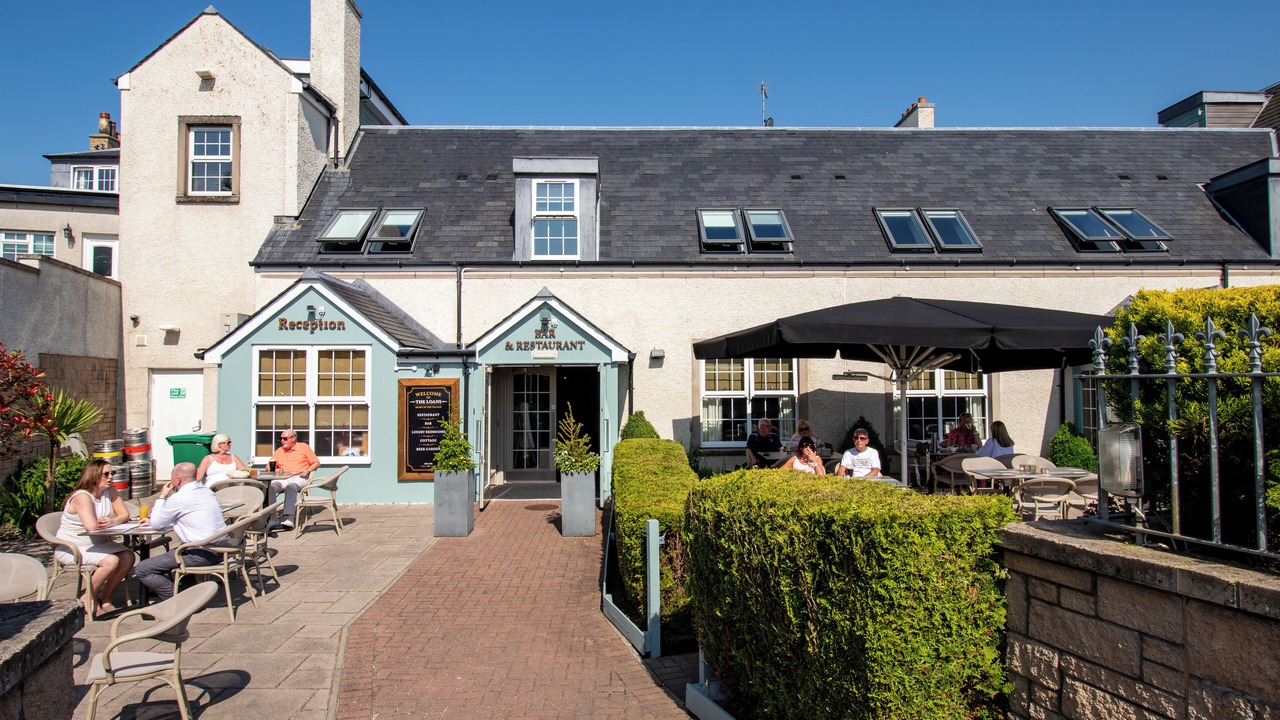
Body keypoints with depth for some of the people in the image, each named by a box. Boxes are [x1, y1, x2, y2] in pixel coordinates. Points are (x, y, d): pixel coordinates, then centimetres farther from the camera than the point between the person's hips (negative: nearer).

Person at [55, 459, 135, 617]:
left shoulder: (110, 491, 1)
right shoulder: (82, 497, -21)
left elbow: (124, 514, -1)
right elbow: (91, 526, -33)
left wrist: (113, 521, -22)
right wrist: (106, 523, -12)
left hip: (97, 544, 7)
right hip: (72, 549, -7)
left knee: (128, 557, -14)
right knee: (111, 561, -28)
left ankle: (104, 597, 3)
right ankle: (88, 599, -3)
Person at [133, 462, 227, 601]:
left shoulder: (178, 498, -13)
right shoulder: (206, 491, 13)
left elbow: (157, 524, 1)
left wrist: (162, 496, 11)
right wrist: (152, 521, 27)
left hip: (201, 554, -9)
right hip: (219, 550, 9)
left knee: (141, 570, -3)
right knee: (173, 552, 34)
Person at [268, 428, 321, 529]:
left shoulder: (304, 447, 14)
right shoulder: (279, 451, 25)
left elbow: (316, 463, 11)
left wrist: (307, 470, -7)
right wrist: (275, 470, -1)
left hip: (299, 477, -4)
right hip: (283, 478, 4)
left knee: (291, 486, -38)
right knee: (270, 486, -29)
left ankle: (289, 518, -48)